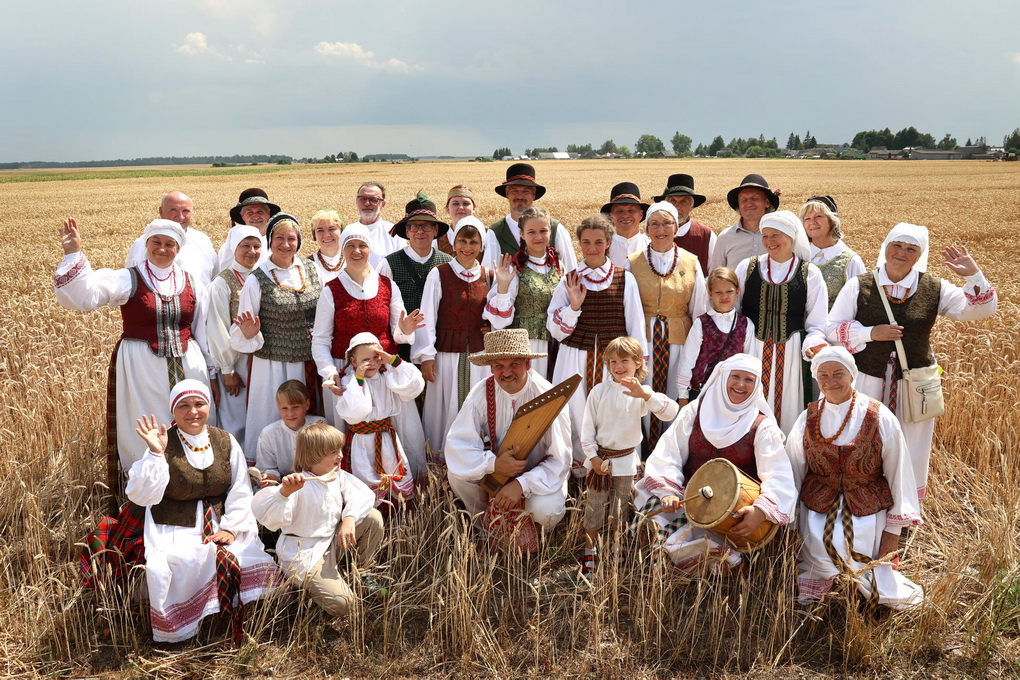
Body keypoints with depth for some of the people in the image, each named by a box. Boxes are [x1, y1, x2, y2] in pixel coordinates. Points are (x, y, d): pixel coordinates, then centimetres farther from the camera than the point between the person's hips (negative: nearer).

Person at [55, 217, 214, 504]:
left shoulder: (191, 283, 6)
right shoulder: (128, 279, -3)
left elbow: (203, 331, 12)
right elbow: (84, 295, -17)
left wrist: (211, 374, 13)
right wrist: (74, 255, -28)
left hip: (187, 368, 3)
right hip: (140, 369, -3)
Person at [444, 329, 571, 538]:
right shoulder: (482, 393, -14)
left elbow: (560, 460, -21)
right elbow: (457, 443, -19)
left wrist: (521, 485, -34)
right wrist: (493, 464, -35)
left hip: (539, 474, -3)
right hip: (495, 473, 3)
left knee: (545, 510, -31)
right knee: (457, 472, -23)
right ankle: (483, 524, 6)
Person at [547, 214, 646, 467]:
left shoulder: (625, 280, 2)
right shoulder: (569, 281, 4)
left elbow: (636, 325, 6)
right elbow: (555, 330, 3)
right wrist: (574, 306, -13)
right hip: (575, 359, 1)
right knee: (577, 415, 3)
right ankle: (580, 465, 22)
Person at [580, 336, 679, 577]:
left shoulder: (642, 395, -6)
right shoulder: (599, 391, -5)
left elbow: (671, 412, -23)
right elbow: (587, 426, -3)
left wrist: (644, 394, -35)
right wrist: (593, 456, -9)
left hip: (626, 461, 0)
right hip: (600, 457, 0)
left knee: (621, 512, 14)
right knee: (594, 509, 7)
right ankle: (589, 555, 22)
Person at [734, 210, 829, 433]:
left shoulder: (810, 274, 4)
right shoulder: (747, 268, 6)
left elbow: (816, 323, 5)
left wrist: (813, 344, -14)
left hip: (790, 354, 0)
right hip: (751, 352, 1)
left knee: (788, 414, 3)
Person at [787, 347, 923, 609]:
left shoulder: (880, 418, -8)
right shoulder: (807, 420, -1)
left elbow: (898, 475, -2)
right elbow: (792, 474, 6)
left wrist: (893, 530, -1)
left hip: (868, 508, -1)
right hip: (819, 508, 1)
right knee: (823, 562, -21)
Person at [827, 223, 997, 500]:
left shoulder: (935, 289, -1)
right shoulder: (859, 286, -5)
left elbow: (980, 309, -5)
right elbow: (833, 328, -4)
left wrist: (973, 275, -21)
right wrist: (870, 333, -19)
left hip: (913, 386, 1)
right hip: (867, 383, -1)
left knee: (910, 450, 14)